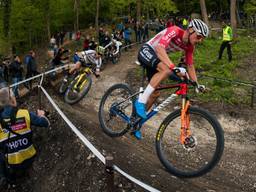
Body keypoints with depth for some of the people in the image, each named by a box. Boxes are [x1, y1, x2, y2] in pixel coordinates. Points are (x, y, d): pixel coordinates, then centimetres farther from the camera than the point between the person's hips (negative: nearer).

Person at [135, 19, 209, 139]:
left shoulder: (189, 46, -2)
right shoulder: (174, 31, -25)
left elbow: (190, 66, 9)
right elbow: (160, 48, -41)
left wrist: (196, 84, 3)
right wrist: (173, 67, -52)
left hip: (156, 58, 8)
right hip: (146, 51, -8)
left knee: (155, 93, 5)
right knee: (166, 70, -36)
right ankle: (141, 101, -27)